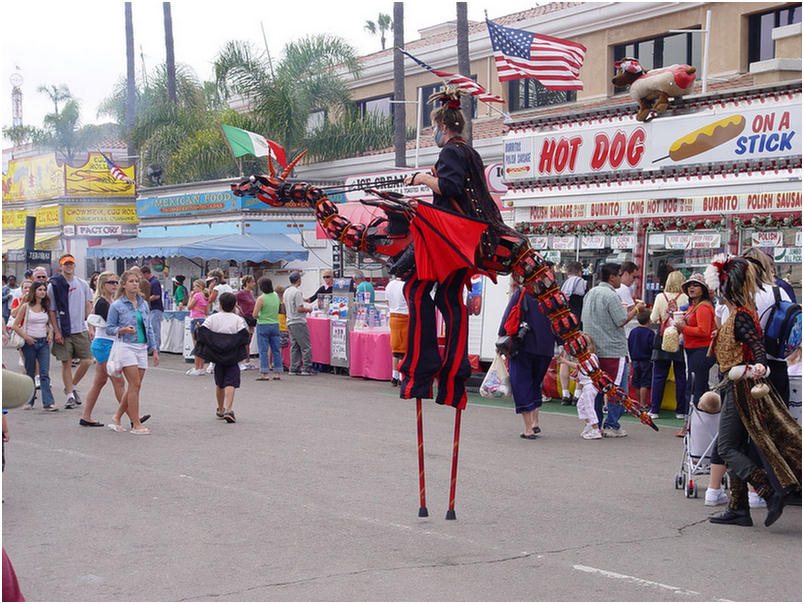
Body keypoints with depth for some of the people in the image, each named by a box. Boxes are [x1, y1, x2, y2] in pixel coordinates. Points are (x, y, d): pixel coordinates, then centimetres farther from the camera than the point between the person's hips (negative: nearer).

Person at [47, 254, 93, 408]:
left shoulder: (82, 284, 7)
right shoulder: (54, 285, -2)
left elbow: (88, 306, 14)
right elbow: (51, 310, -1)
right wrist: (56, 331, -7)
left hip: (81, 330, 3)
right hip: (63, 331, -3)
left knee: (86, 361, -2)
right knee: (66, 363, 0)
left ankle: (72, 387, 20)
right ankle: (70, 395, 8)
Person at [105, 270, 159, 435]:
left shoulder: (143, 304, 12)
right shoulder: (116, 306, -3)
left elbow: (149, 328, 16)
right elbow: (109, 328, 0)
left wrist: (154, 350, 12)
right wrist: (123, 330, -19)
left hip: (142, 348, 6)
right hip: (126, 346, -6)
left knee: (133, 387, 6)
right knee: (135, 385, -10)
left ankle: (117, 417, 22)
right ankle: (136, 424, -5)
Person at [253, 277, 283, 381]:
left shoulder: (261, 299, -13)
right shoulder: (276, 296, 3)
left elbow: (254, 315, -14)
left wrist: (259, 317, 6)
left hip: (263, 325, -5)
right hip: (275, 324, 5)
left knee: (263, 350, -1)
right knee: (276, 350, 9)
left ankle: (265, 373, -4)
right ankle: (278, 373, 11)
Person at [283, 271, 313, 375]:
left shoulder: (286, 291, 13)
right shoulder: (297, 292, -15)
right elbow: (299, 308, -20)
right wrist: (308, 309, -2)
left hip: (290, 322, 9)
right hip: (298, 322, -9)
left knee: (294, 346, 11)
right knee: (306, 346, -4)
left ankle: (294, 369, 9)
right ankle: (306, 369, -5)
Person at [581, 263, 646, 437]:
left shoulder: (590, 293, 10)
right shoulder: (611, 296, -15)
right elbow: (622, 321, -16)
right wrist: (636, 309, 1)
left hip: (594, 349, 8)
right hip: (613, 350, -8)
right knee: (618, 389, -1)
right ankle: (612, 425, -2)